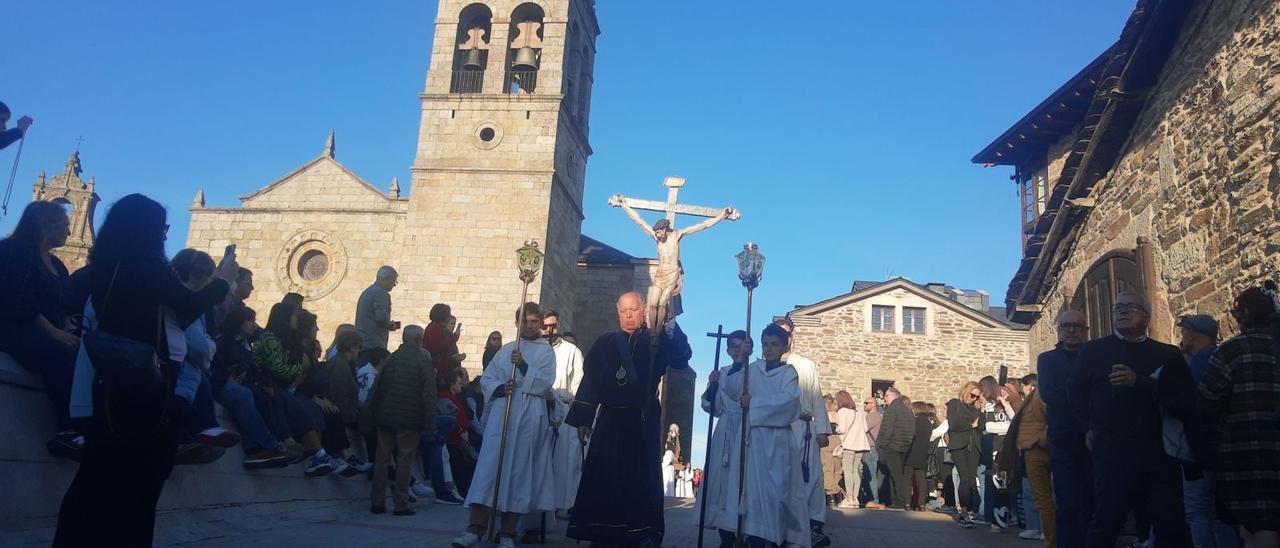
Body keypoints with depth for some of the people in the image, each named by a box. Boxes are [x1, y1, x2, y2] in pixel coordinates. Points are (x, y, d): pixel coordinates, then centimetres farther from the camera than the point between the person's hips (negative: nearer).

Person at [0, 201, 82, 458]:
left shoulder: (55, 264, 22)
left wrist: (68, 330, -6)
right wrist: (54, 332, -21)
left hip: (47, 333, 7)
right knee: (58, 354, -38)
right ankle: (71, 429, -37)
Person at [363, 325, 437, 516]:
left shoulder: (391, 358, 7)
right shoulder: (423, 360, -6)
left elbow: (377, 387, 9)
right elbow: (429, 394, -11)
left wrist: (370, 414, 16)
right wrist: (430, 424, -7)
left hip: (386, 416, 4)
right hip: (410, 419, -4)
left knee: (382, 458, 10)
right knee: (404, 459, 1)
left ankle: (378, 502, 13)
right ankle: (401, 504, 1)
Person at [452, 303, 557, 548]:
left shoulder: (546, 351, 9)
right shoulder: (506, 350, 18)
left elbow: (545, 382, -4)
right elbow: (486, 378, 14)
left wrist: (523, 365, -17)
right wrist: (499, 388, -7)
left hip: (529, 419, -2)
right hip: (501, 413, 2)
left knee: (519, 471, -2)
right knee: (489, 467, -8)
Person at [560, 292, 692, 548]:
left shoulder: (656, 342, 4)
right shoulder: (605, 343, 10)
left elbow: (683, 357, -13)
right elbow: (589, 380, 8)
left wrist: (671, 328, -28)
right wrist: (583, 419, 2)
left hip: (643, 421, -2)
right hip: (610, 419, 2)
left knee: (642, 477, 0)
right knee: (603, 477, 4)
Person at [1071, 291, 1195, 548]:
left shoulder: (1168, 354, 8)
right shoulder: (1093, 350, 9)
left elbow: (1185, 399, -6)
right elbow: (1078, 392, 21)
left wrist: (1139, 382, -16)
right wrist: (1089, 428, 11)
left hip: (1158, 450, 1)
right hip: (1111, 449, -1)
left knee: (1172, 525, 2)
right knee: (1106, 521, 0)